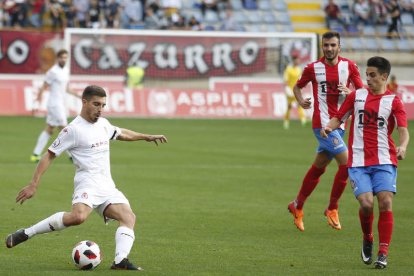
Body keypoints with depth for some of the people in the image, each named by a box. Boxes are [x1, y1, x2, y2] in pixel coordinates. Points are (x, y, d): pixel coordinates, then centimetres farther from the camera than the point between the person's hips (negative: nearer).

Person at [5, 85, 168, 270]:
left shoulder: (103, 124, 17)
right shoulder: (73, 130, -6)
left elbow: (120, 133, 39)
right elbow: (49, 156, -4)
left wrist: (147, 137, 43)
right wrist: (33, 184, -9)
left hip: (108, 186, 8)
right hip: (88, 184, -8)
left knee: (129, 217, -15)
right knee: (78, 216, -34)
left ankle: (121, 260, -27)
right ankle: (26, 233, -23)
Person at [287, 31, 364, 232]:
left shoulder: (349, 66, 3)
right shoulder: (313, 68, -3)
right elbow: (298, 86, 12)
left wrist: (350, 92, -15)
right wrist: (301, 101, -7)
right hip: (322, 123, -4)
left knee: (319, 167, 14)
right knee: (346, 163, -15)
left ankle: (297, 206, 30)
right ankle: (332, 208, -1)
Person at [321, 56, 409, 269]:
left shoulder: (393, 101, 1)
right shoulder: (356, 96, 9)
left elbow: (403, 129, -10)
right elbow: (339, 117, 16)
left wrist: (402, 146, -31)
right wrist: (329, 127, -6)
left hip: (384, 161, -1)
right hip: (358, 161, 1)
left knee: (385, 203, -13)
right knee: (366, 203, -15)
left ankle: (383, 254, -5)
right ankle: (367, 240, 14)